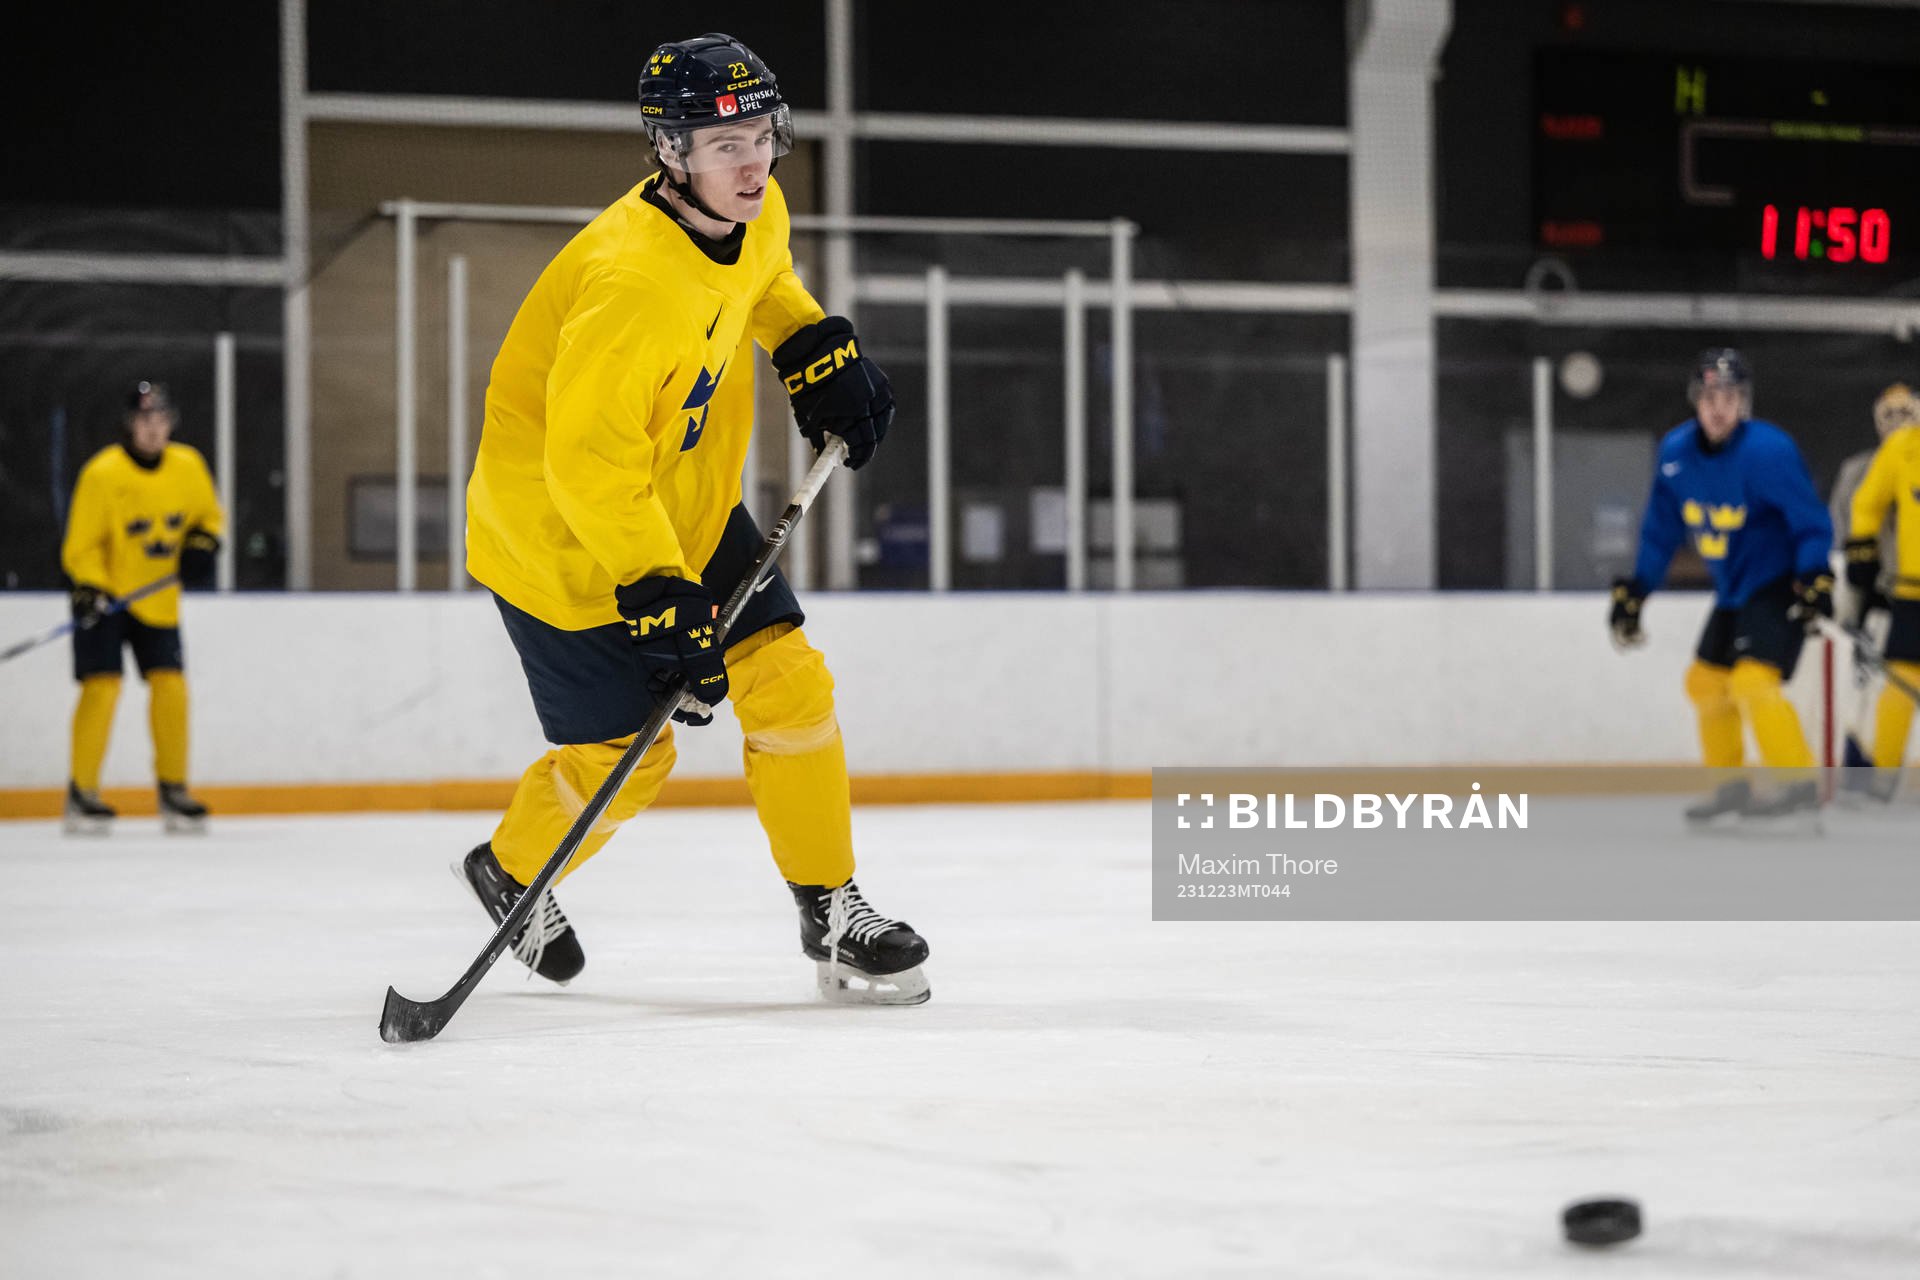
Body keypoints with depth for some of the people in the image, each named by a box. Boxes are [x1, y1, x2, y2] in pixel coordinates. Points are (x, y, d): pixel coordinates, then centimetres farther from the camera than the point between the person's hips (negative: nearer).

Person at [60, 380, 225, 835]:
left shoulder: (188, 466, -4)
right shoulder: (102, 473, -17)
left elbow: (211, 516, 12)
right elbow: (80, 546, -13)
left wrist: (201, 545, -8)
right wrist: (93, 590, -27)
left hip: (157, 598, 4)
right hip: (104, 595, -4)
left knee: (170, 686, -3)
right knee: (102, 686, -13)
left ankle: (173, 789, 10)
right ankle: (82, 793, -5)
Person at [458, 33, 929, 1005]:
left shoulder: (756, 215, -7)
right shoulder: (633, 281, -34)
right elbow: (587, 462, -33)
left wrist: (814, 344, 7)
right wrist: (655, 595, -33)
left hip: (686, 502, 8)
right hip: (560, 534, -8)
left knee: (787, 683, -3)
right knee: (626, 755, 2)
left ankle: (830, 910, 7)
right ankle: (509, 872, 32)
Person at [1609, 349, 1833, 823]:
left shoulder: (1767, 451, -22)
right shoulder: (1676, 451, -1)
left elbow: (1812, 522, -19)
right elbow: (1661, 531, 11)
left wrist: (1814, 580, -29)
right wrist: (1634, 592, 10)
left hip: (1779, 585, -8)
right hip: (1734, 590, 8)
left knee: (1753, 680, -23)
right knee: (1705, 680, 15)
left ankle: (1800, 783, -22)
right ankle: (1730, 784, 31)